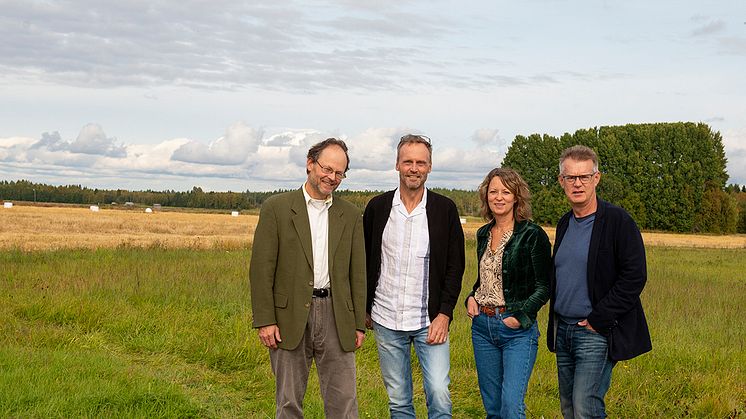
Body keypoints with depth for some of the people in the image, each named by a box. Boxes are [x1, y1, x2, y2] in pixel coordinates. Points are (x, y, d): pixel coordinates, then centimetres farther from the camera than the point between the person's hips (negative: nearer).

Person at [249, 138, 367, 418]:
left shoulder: (351, 216, 10)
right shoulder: (276, 208, -1)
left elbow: (357, 272, 11)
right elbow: (261, 268, -4)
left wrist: (359, 324, 7)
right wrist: (265, 321, -9)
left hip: (335, 315, 2)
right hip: (290, 315, -2)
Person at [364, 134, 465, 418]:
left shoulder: (445, 209, -2)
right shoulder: (377, 207, 2)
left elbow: (455, 266, 0)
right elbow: (365, 262, 10)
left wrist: (444, 314, -8)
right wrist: (365, 309, 9)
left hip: (430, 321, -2)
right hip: (386, 320, 2)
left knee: (439, 395, -10)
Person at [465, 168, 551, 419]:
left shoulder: (532, 235, -9)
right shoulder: (483, 234, 10)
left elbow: (544, 285, -7)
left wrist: (521, 316, -16)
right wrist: (471, 298, 4)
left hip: (517, 329, -6)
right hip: (482, 326, 6)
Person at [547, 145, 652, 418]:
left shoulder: (618, 221, -10)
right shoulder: (564, 224, 12)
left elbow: (635, 276, -15)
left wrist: (598, 319, -16)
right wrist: (555, 324, 10)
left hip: (596, 332, -7)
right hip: (563, 331, 8)